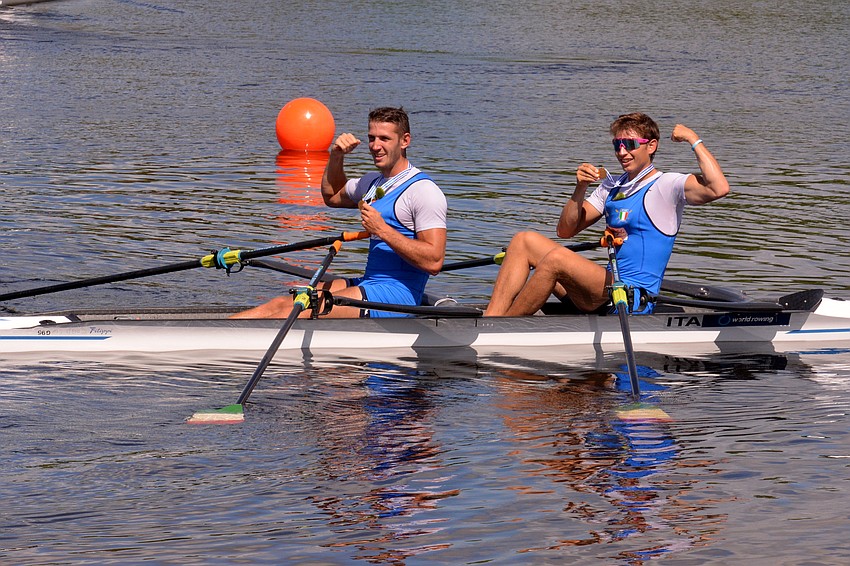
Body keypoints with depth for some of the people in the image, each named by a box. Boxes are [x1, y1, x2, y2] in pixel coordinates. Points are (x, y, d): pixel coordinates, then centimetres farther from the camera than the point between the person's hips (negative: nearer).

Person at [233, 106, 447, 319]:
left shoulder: (423, 190, -11)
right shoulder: (373, 182, 18)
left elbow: (434, 262, -19)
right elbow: (332, 196, 38)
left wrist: (383, 230, -20)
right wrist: (336, 156, 20)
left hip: (398, 294, -9)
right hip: (369, 284, 9)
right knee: (281, 304, -5)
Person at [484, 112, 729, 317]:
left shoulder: (667, 185, -2)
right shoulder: (612, 186, 20)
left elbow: (718, 188, -21)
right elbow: (566, 231, 17)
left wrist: (693, 139, -13)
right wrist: (580, 189, 1)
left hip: (634, 299, -8)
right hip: (607, 292, 8)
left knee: (556, 258, -29)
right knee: (525, 240, -1)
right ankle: (490, 320, -16)